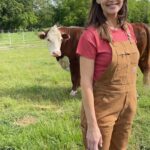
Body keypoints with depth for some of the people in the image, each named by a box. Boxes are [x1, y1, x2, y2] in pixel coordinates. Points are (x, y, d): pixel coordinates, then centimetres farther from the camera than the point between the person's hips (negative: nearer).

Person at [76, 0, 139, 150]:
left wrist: (131, 101, 12)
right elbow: (86, 82, -18)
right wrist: (92, 126, -18)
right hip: (101, 110, -6)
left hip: (128, 106, 6)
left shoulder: (128, 29, 2)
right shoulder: (90, 35, -17)